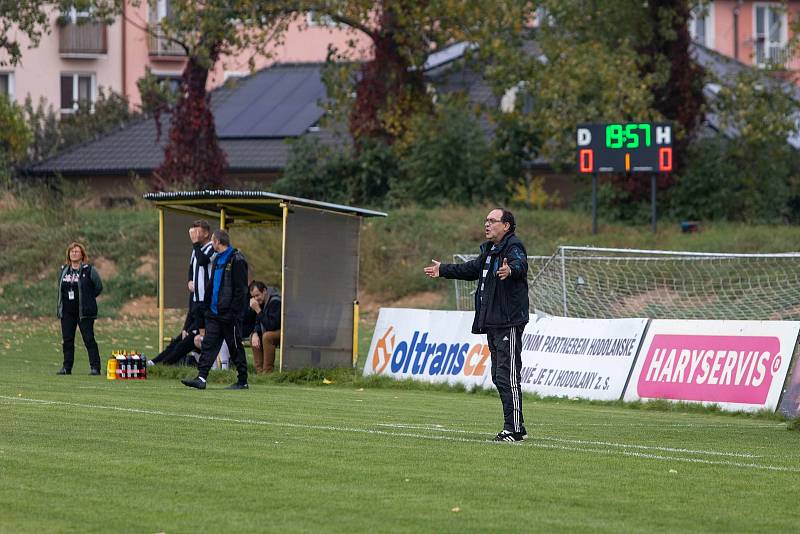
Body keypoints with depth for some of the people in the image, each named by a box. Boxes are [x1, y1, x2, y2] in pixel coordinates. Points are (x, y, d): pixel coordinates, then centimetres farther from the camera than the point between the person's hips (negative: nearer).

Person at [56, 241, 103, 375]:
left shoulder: (89, 270, -4)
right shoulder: (64, 270, 12)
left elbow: (98, 287, 1)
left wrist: (88, 299, 2)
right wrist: (59, 307, 12)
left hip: (84, 311, -5)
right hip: (67, 312, 5)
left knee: (89, 339, -7)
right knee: (67, 340, 6)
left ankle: (95, 367, -5)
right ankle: (67, 367, 12)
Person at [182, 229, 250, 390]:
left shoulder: (237, 260, -11)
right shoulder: (216, 260, 16)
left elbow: (240, 289, -15)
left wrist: (235, 312, -20)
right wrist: (207, 305, 15)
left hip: (229, 314, -8)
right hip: (215, 313, 8)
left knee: (235, 347, 0)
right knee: (208, 344, -1)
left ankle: (243, 381, 9)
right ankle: (201, 378, -6)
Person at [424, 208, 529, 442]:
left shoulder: (513, 247, -10)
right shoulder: (489, 250, 20)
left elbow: (521, 264, -33)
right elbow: (472, 269, 38)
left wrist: (511, 270, -56)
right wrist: (443, 270, 48)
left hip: (509, 323, -10)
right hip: (492, 324, 10)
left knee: (507, 376, -13)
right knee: (499, 376, 11)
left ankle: (513, 429, -13)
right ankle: (516, 428, 16)